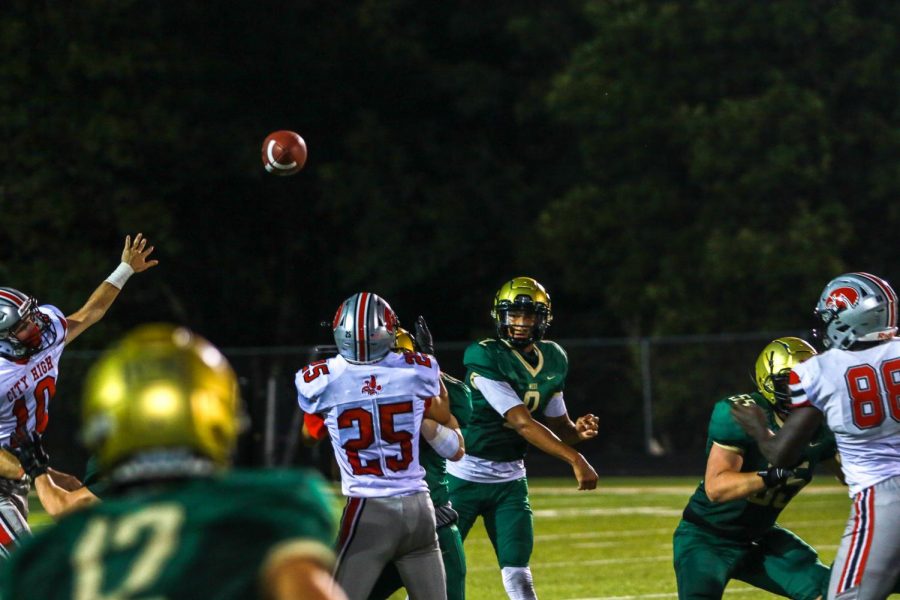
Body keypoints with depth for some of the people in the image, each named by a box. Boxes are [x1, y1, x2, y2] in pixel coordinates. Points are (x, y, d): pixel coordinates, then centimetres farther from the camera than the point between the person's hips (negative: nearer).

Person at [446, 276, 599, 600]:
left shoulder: (552, 361, 2)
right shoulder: (485, 357, -20)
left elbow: (557, 425, 9)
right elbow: (521, 423, -24)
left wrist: (578, 431, -15)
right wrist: (575, 460, -27)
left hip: (510, 480, 5)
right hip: (464, 475, -5)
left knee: (518, 572, -2)